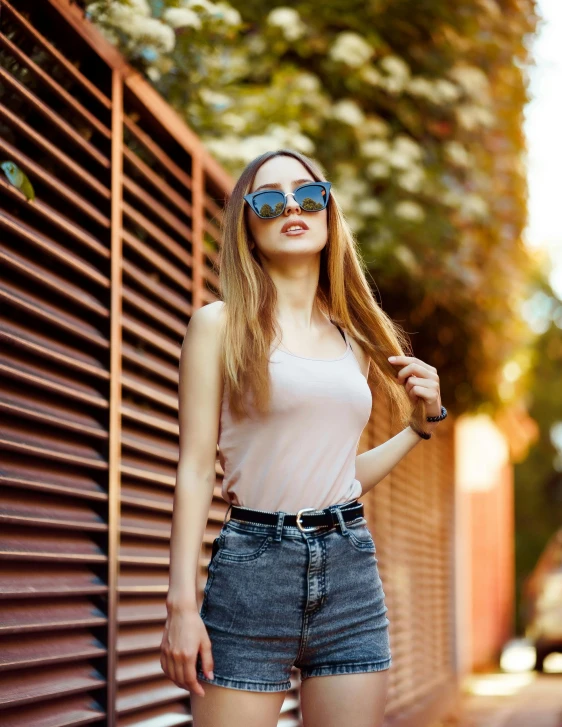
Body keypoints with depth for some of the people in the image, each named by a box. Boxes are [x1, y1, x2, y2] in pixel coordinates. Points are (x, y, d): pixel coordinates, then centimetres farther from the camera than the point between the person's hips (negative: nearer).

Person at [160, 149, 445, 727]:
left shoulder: (353, 338, 15)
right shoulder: (220, 326, 2)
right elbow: (196, 470, -4)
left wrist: (421, 423, 10)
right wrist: (181, 604, -10)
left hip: (351, 570, 4)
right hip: (252, 566, -4)